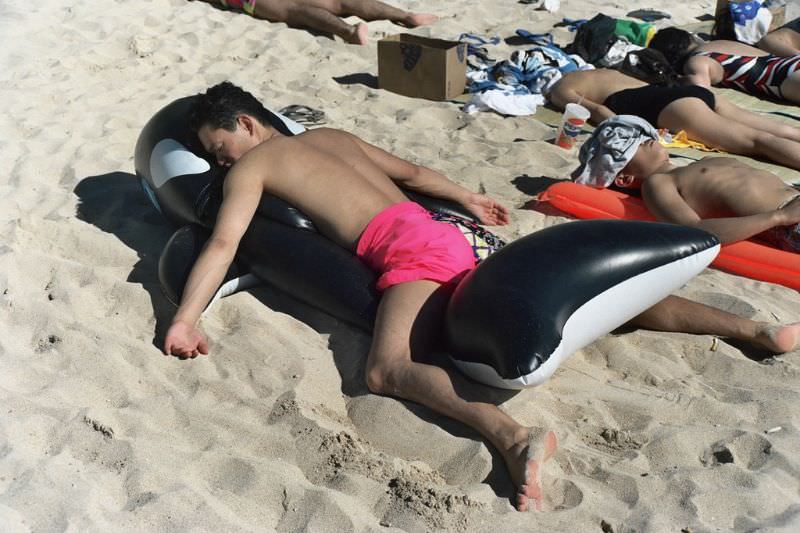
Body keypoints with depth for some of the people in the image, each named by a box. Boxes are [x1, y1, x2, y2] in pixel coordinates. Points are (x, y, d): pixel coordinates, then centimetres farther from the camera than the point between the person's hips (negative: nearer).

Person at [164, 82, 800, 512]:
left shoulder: (252, 165, 11)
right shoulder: (329, 134, 30)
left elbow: (224, 243, -1)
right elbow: (413, 171, 33)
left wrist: (184, 319, -3)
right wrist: (469, 198, 41)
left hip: (406, 248, -7)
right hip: (447, 233, 7)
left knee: (386, 369, -24)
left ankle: (513, 436, -50)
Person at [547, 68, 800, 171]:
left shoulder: (559, 89, 10)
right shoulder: (601, 71, 34)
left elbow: (598, 111, -6)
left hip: (668, 104, -7)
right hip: (690, 92, 7)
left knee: (758, 140, -20)